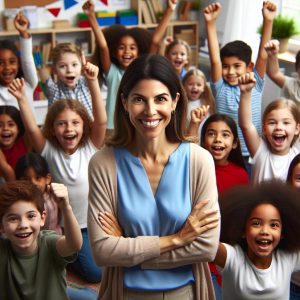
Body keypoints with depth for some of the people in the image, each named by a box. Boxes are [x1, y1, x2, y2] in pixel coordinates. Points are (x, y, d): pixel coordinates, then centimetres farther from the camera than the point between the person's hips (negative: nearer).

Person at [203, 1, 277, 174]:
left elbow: (263, 56, -12)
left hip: (251, 156, 0)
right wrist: (211, 23, -26)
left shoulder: (256, 85, -1)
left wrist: (268, 21, -23)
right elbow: (214, 60, -16)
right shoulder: (221, 88, -4)